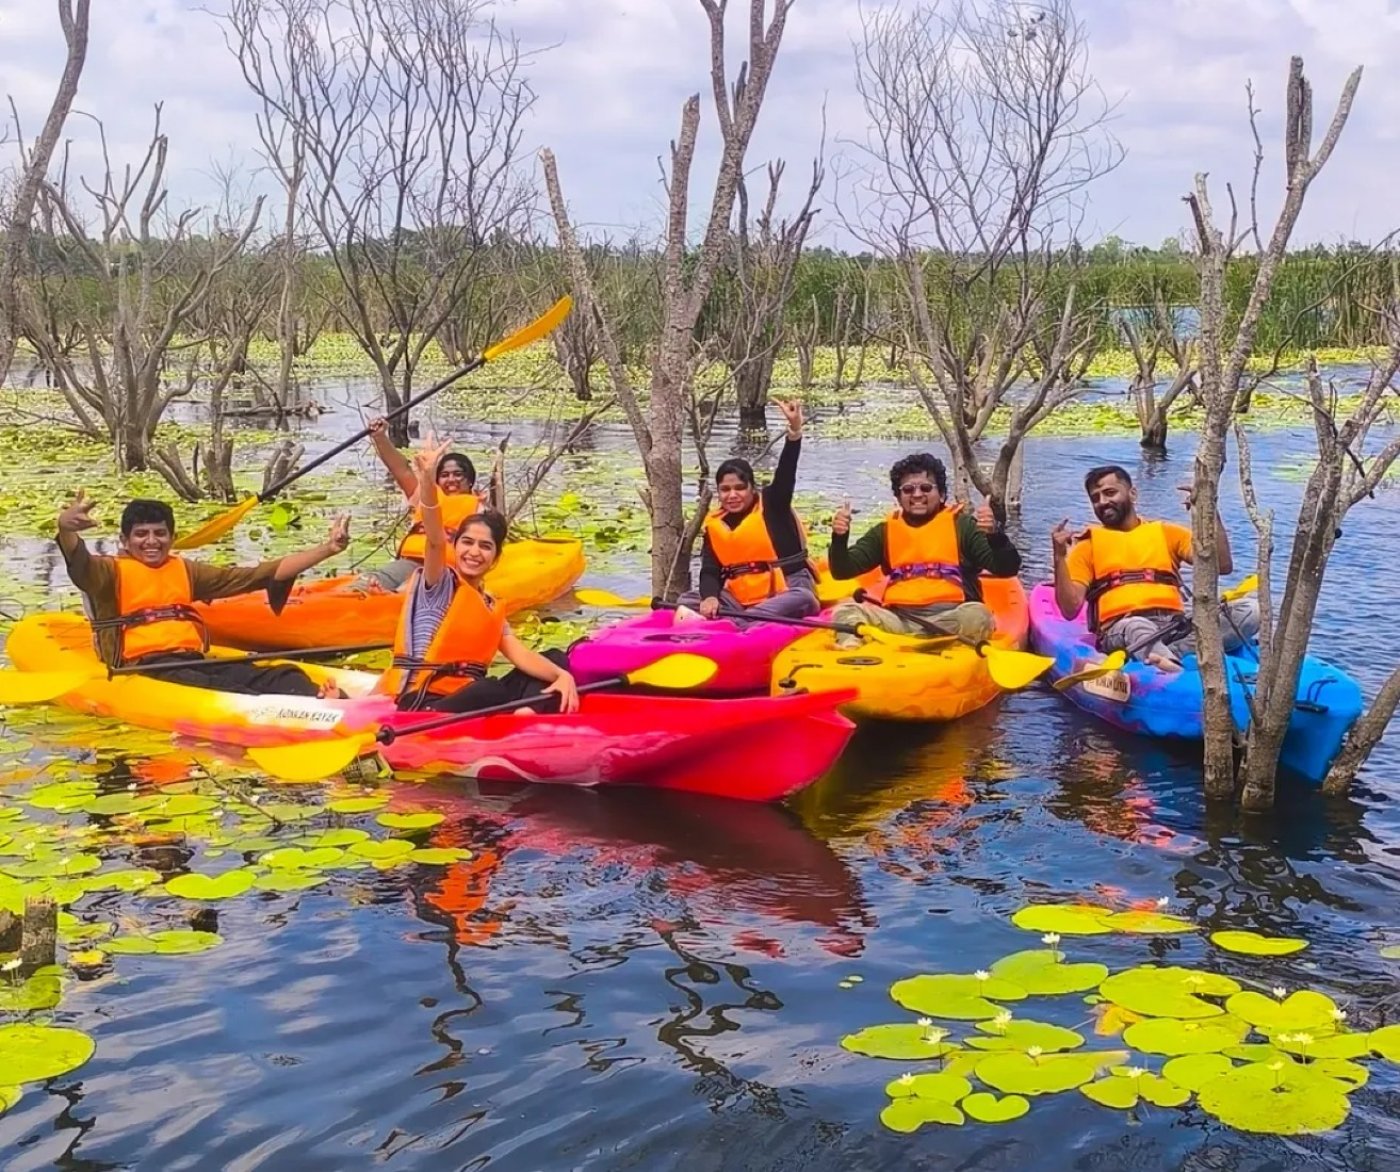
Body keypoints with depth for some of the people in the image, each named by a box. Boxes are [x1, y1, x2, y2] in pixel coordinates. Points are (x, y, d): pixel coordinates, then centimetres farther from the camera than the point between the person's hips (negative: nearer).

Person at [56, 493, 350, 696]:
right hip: (144, 669, -6)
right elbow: (80, 565, -14)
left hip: (195, 662, 6)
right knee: (223, 691, -36)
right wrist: (66, 528, -40)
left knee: (284, 675, -22)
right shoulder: (114, 572, 10)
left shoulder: (186, 571, 24)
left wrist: (326, 549, 14)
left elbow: (255, 575, 21)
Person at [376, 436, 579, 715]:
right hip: (421, 703, -7)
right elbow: (435, 540, -20)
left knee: (555, 659, -5)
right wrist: (428, 481, -38)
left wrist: (561, 674, -16)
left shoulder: (492, 608, 18)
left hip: (468, 702, 7)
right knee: (493, 693, -37)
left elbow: (520, 654, 5)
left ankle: (524, 720, -29)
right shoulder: (439, 584, 0)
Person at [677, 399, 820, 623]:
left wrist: (795, 430, -34)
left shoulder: (772, 504, -1)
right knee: (688, 601, -11)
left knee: (802, 599, -37)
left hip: (784, 594, -4)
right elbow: (710, 570, 3)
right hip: (738, 600, 4)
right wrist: (710, 597, -20)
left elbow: (786, 472, -17)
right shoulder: (713, 524, 9)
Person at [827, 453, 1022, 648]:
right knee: (846, 610, -19)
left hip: (950, 616, -2)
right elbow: (842, 571, 15)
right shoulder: (886, 531, 17)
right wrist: (840, 538, -5)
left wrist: (994, 534, -21)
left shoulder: (961, 525, 8)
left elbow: (1007, 569, -1)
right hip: (899, 619, 3)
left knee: (977, 614, -33)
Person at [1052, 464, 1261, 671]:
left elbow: (1223, 565, 12)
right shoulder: (1088, 543, 16)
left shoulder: (1165, 532, 23)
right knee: (1138, 628, -40)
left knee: (1250, 609, -21)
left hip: (1176, 626, 4)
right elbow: (1070, 609, 4)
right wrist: (1060, 557, -7)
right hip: (1120, 630, -3)